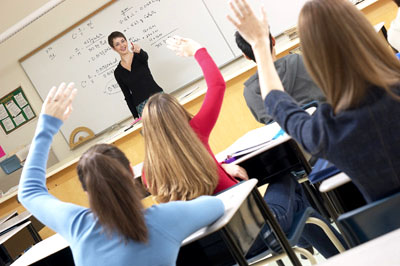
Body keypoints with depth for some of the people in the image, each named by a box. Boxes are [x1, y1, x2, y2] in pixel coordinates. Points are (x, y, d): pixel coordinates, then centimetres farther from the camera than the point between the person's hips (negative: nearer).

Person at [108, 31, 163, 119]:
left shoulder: (139, 56, 4)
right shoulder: (118, 73, 8)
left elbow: (145, 57, -22)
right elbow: (128, 96, 10)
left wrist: (139, 51, -46)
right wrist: (136, 116, 4)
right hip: (141, 106, 1)